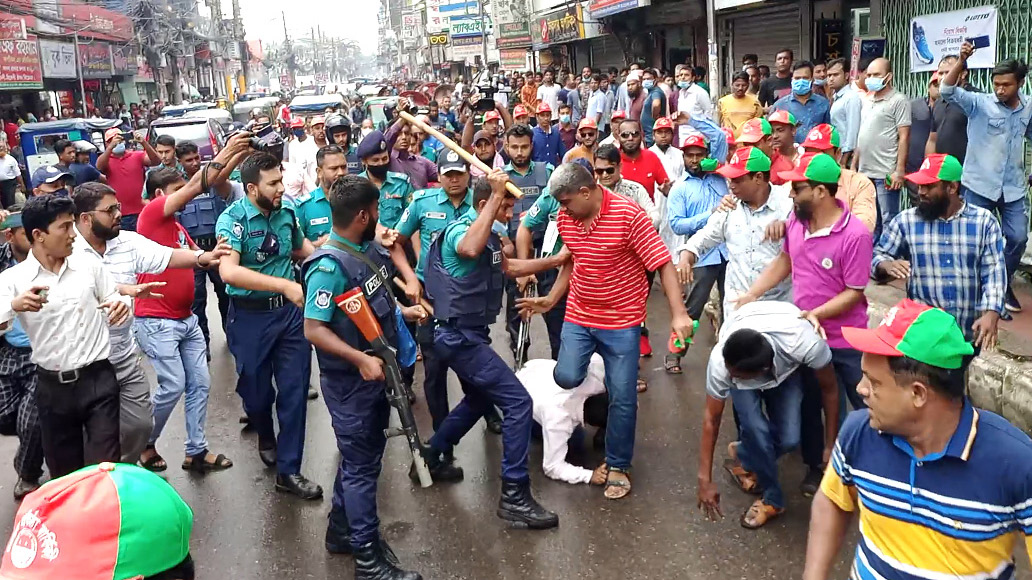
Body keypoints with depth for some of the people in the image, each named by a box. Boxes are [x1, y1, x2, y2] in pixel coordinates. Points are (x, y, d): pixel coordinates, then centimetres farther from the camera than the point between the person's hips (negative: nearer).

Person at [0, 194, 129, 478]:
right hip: (52, 386, 0)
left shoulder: (89, 265, 1)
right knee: (64, 472, 15)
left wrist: (122, 305, -14)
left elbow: (113, 301, 10)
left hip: (98, 380, 0)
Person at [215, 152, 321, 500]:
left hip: (290, 312, 4)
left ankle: (288, 470, 14)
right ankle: (266, 438, 47)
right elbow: (228, 271, -33)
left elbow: (303, 248, 20)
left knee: (294, 389, 3)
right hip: (251, 317, -3)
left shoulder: (286, 212, -1)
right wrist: (284, 284, -40)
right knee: (256, 389, 14)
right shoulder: (233, 219, -16)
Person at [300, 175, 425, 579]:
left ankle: (342, 530, 38)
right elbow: (313, 329, -26)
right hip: (350, 379, -8)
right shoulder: (329, 266, -25)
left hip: (376, 372, 9)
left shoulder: (369, 249, 1)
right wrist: (361, 360, -30)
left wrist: (403, 312, 6)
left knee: (362, 457, 21)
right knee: (361, 465, 3)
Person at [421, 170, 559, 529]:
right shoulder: (460, 229, -19)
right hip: (461, 337, -11)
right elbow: (470, 249, -44)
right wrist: (496, 194, -39)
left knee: (479, 399, 28)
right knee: (518, 402, -13)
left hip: (468, 334, 11)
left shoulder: (489, 233, 10)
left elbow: (510, 267, 22)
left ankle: (431, 457, 43)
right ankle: (515, 496, -8)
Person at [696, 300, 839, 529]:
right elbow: (712, 419, -23)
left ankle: (744, 457, 18)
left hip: (786, 364, 1)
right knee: (756, 428, -24)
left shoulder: (805, 344, -43)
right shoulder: (721, 361, -39)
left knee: (788, 438, -15)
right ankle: (772, 499, 1)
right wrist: (705, 479, -18)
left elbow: (829, 389, -21)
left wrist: (830, 446, -11)